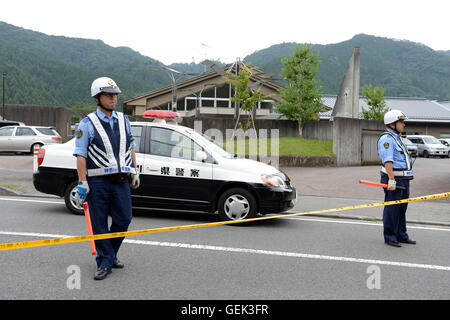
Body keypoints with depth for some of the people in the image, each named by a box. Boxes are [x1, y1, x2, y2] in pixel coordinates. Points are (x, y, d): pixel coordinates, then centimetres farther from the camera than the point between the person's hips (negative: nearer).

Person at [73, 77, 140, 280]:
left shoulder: (123, 120, 13)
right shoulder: (87, 124, -1)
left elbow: (130, 148, 20)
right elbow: (81, 155, -5)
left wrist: (134, 172, 15)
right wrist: (82, 183, -10)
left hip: (121, 180, 4)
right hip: (98, 181, -4)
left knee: (123, 220, 5)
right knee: (99, 224, 2)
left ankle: (111, 254, 27)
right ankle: (105, 263, 14)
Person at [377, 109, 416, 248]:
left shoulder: (397, 137, 19)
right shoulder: (386, 139, -13)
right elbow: (387, 161, -23)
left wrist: (408, 176, 25)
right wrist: (391, 179, -30)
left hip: (404, 179, 10)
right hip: (393, 179, -10)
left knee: (402, 208, 15)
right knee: (392, 208, -4)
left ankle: (401, 236, 24)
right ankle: (389, 237, 4)